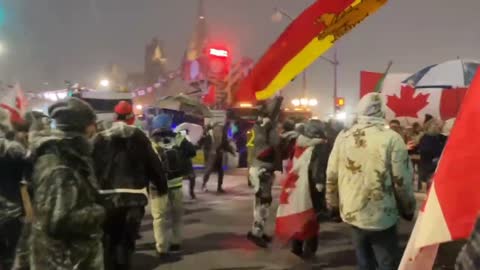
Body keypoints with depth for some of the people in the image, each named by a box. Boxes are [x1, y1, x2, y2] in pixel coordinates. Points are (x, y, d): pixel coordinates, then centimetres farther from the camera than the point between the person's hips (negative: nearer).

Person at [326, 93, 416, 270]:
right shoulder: (392, 138, -16)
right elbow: (402, 182, -13)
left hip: (351, 213, 4)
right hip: (382, 217, -4)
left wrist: (332, 204, 16)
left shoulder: (343, 137, -3)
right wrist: (408, 209, 3)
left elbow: (331, 176, 2)